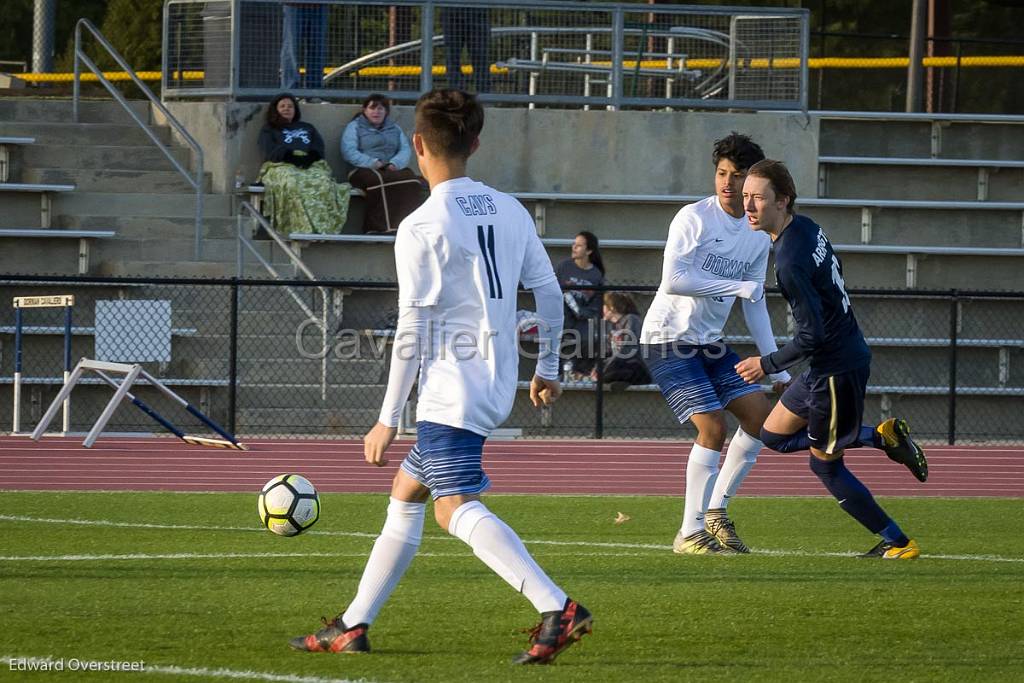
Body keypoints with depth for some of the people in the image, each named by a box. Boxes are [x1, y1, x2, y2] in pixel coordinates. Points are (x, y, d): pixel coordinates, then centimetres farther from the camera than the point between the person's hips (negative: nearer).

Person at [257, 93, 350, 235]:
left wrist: (309, 157, -6)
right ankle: (300, 227, -53)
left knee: (323, 183, -37)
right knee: (291, 183, -42)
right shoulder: (269, 130, 29)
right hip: (282, 166, -2)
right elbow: (269, 152, 9)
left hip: (311, 165, 2)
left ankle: (324, 227, -48)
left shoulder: (308, 128, 37)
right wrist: (292, 157, -8)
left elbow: (319, 149, 19)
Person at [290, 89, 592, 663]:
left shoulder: (421, 228, -11)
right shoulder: (510, 211, 10)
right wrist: (548, 370, 27)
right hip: (497, 384, 9)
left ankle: (557, 608, -35)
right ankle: (353, 626, 25)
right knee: (406, 492, 20)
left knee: (457, 507, -18)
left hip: (451, 387, -9)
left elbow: (413, 332, -13)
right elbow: (550, 293, 12)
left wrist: (388, 419, -8)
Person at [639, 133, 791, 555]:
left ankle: (716, 510, 14)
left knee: (759, 416, 2)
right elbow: (673, 280, -24)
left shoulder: (758, 237, 8)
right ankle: (690, 533, -9)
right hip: (669, 339, -8)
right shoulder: (694, 218, -13)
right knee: (713, 427, -17)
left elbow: (755, 306, 16)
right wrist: (737, 287, -22)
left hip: (709, 343, 8)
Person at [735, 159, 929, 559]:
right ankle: (883, 437, 16)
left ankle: (897, 543, 14)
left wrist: (767, 365, -11)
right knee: (774, 435, 19)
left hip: (837, 369, -9)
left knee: (825, 463, 6)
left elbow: (812, 336, -26)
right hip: (848, 353, 9)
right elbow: (836, 272, 19)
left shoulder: (790, 262, -27)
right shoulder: (808, 227, 2)